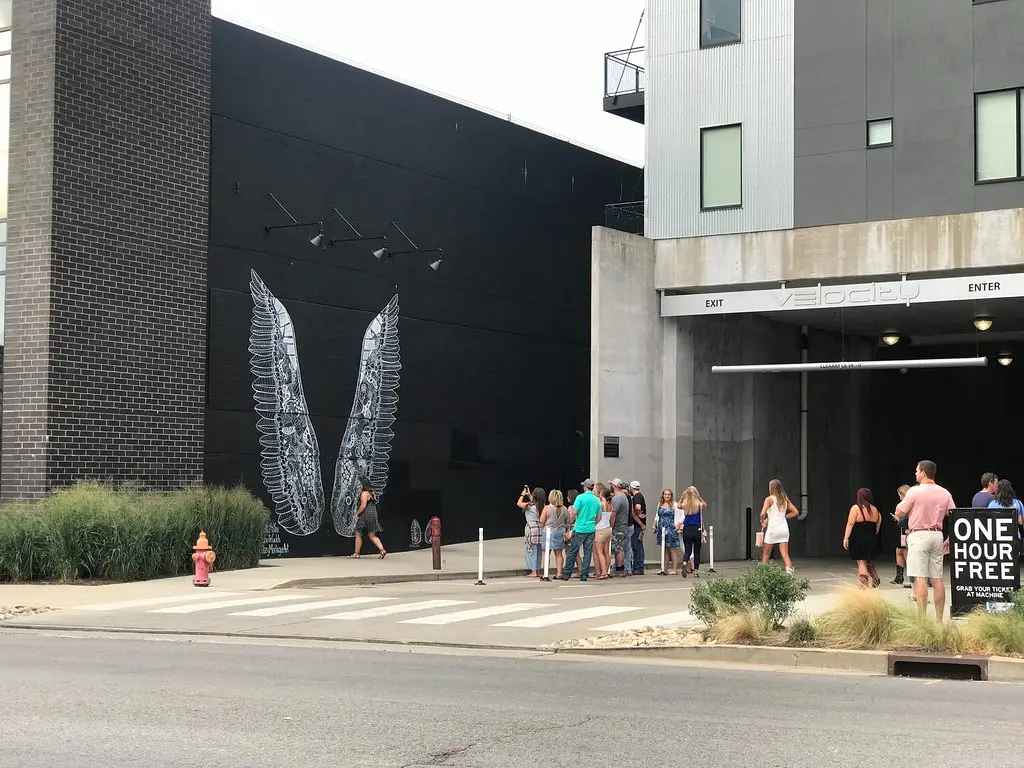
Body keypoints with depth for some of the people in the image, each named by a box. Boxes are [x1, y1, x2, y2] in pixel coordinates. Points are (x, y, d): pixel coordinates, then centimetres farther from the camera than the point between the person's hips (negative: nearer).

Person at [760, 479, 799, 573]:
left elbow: (763, 514, -18)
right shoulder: (785, 499, 8)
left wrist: (763, 522, 1)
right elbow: (795, 512, 11)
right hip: (784, 529, 4)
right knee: (785, 555, -2)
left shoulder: (769, 499, -7)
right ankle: (789, 572, -16)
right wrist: (784, 517, 13)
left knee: (766, 554, 11)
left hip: (773, 529, -4)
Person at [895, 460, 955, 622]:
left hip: (918, 535, -6)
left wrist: (903, 502, 14)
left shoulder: (915, 491, -10)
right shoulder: (944, 493, 7)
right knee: (937, 578, 8)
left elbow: (898, 514, -4)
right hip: (937, 536, 6)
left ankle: (922, 618, -10)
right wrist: (950, 540, 14)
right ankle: (939, 619, 10)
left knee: (920, 578, -6)